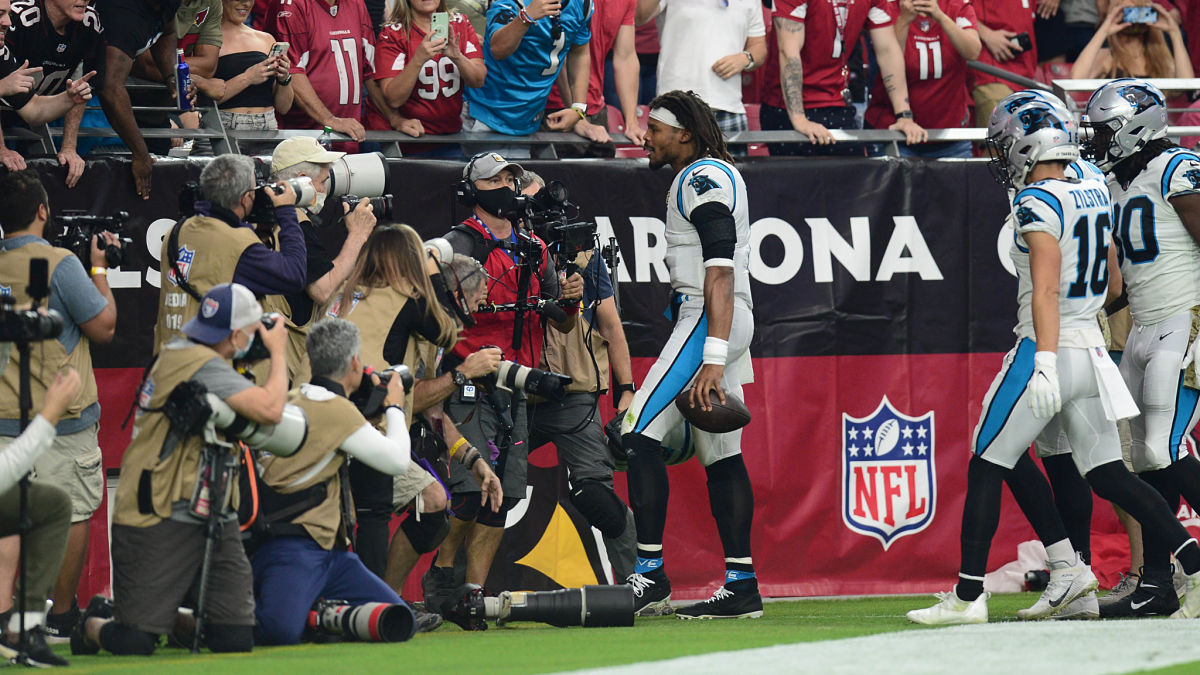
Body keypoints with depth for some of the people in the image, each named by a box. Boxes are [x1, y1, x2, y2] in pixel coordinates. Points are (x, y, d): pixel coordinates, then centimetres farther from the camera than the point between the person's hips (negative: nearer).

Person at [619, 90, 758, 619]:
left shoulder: (703, 178, -11)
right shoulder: (704, 178, 21)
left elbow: (720, 272, -21)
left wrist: (712, 358, -28)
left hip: (711, 319, -11)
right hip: (726, 324, 11)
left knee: (640, 433, -14)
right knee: (720, 454, 10)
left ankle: (650, 576, -17)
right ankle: (741, 586, 8)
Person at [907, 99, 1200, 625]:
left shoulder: (1038, 202, -13)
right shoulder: (1095, 195, 11)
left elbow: (1047, 287, -24)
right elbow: (1113, 285, 22)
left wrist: (1045, 360, -30)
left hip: (1046, 349, -8)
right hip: (1092, 349, 8)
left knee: (987, 467, 2)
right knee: (1108, 476, 12)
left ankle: (968, 596, 2)